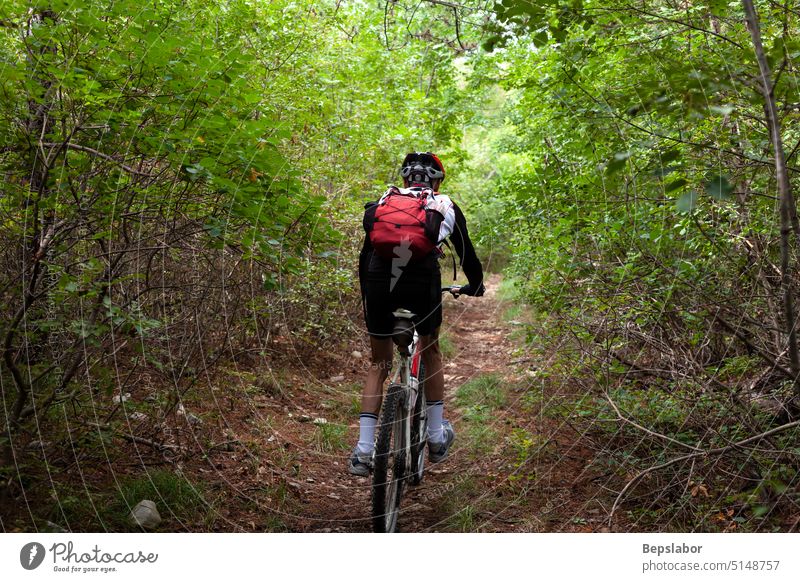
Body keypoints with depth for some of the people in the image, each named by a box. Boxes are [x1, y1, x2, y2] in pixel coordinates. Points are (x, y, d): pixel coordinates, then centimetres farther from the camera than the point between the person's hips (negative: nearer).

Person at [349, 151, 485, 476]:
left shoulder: (382, 203, 25)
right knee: (431, 353, 26)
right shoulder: (445, 206, 21)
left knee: (378, 365, 18)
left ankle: (363, 450, 12)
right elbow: (466, 251, 30)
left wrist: (366, 295, 42)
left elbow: (365, 254, 28)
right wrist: (475, 285, 48)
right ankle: (437, 437, 29)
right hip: (422, 282, -1)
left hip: (379, 283, 1)